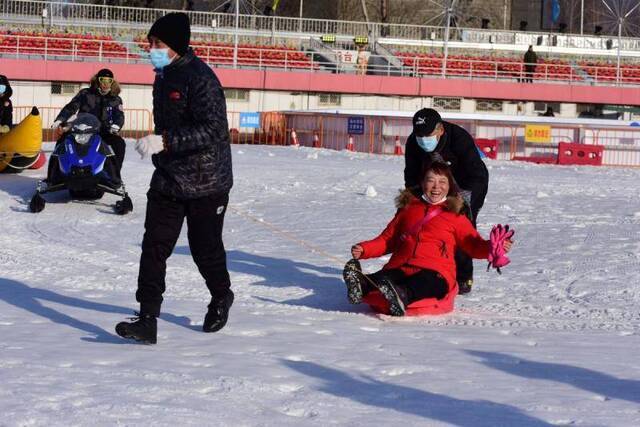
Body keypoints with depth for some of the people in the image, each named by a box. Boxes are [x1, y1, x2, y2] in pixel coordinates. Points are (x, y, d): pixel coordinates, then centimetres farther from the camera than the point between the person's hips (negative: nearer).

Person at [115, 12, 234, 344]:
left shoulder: (200, 78, -18)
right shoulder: (164, 77, 10)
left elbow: (214, 129, -27)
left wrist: (164, 141, -32)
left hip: (205, 183, -7)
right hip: (167, 180, 7)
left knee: (205, 247, 8)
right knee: (154, 247, -4)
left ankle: (221, 297, 36)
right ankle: (147, 320, -6)